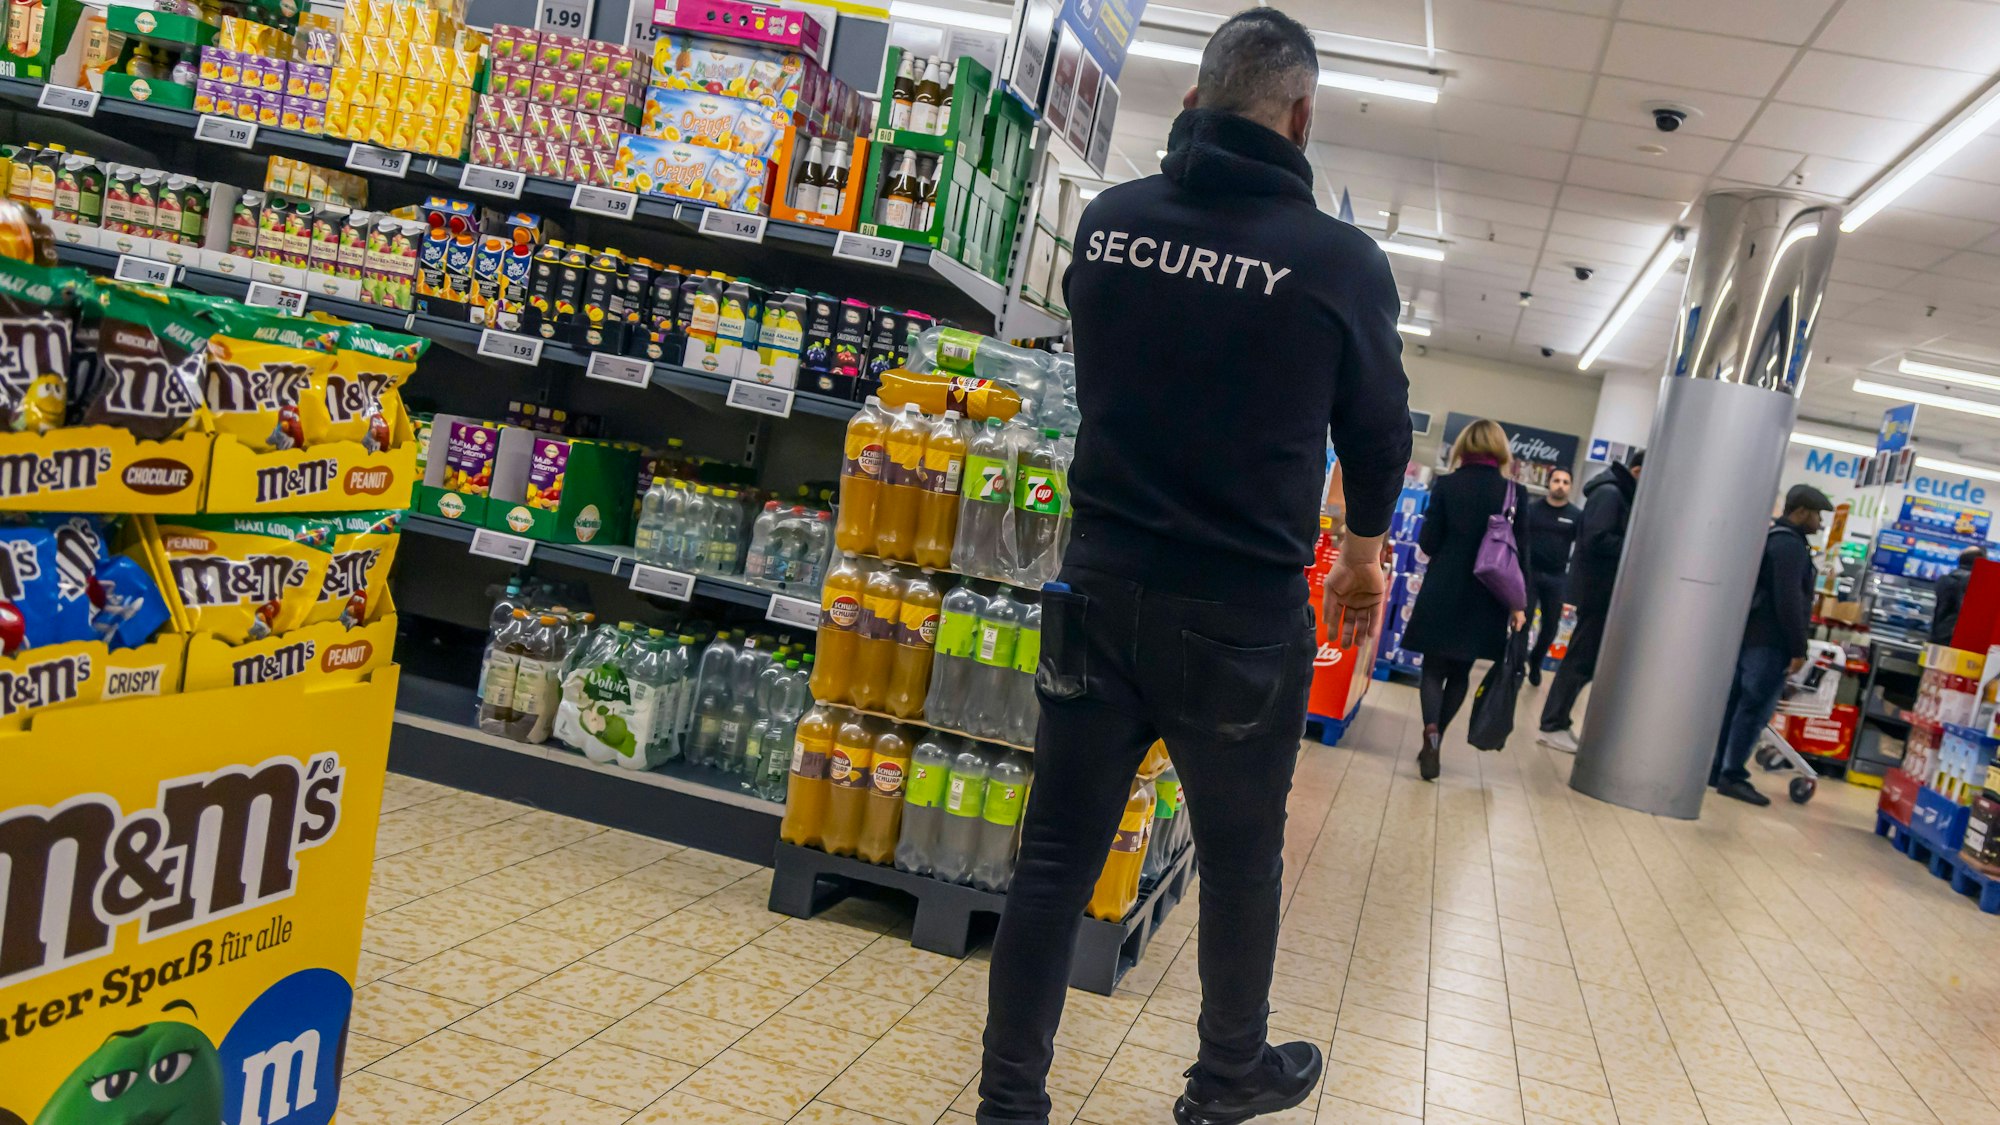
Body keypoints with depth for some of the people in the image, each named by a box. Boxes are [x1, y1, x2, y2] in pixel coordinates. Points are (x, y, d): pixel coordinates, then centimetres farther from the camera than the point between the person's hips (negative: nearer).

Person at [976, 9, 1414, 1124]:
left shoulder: (1106, 221, -1)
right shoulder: (1341, 260, -11)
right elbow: (1379, 431, 5)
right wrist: (1364, 555, 24)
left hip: (1099, 591, 3)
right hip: (1242, 617, -2)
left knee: (1057, 854, 9)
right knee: (1242, 863, 17)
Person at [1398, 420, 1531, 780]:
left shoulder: (1446, 485, -5)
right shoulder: (1515, 493, -2)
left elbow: (1428, 542, -6)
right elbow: (1521, 551, -2)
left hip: (1442, 593, -1)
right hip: (1485, 599, 1)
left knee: (1434, 668, 7)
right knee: (1460, 671, 15)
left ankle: (1430, 731, -17)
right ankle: (1434, 740, 16)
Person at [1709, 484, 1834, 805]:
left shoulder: (1771, 538, 19)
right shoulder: (1791, 545, -13)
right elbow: (1789, 601, -20)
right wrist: (1798, 649, -18)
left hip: (1747, 636, 10)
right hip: (1770, 643, -10)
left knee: (1732, 704, 11)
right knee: (1755, 710, -7)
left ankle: (1714, 769, 15)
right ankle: (1733, 776, -6)